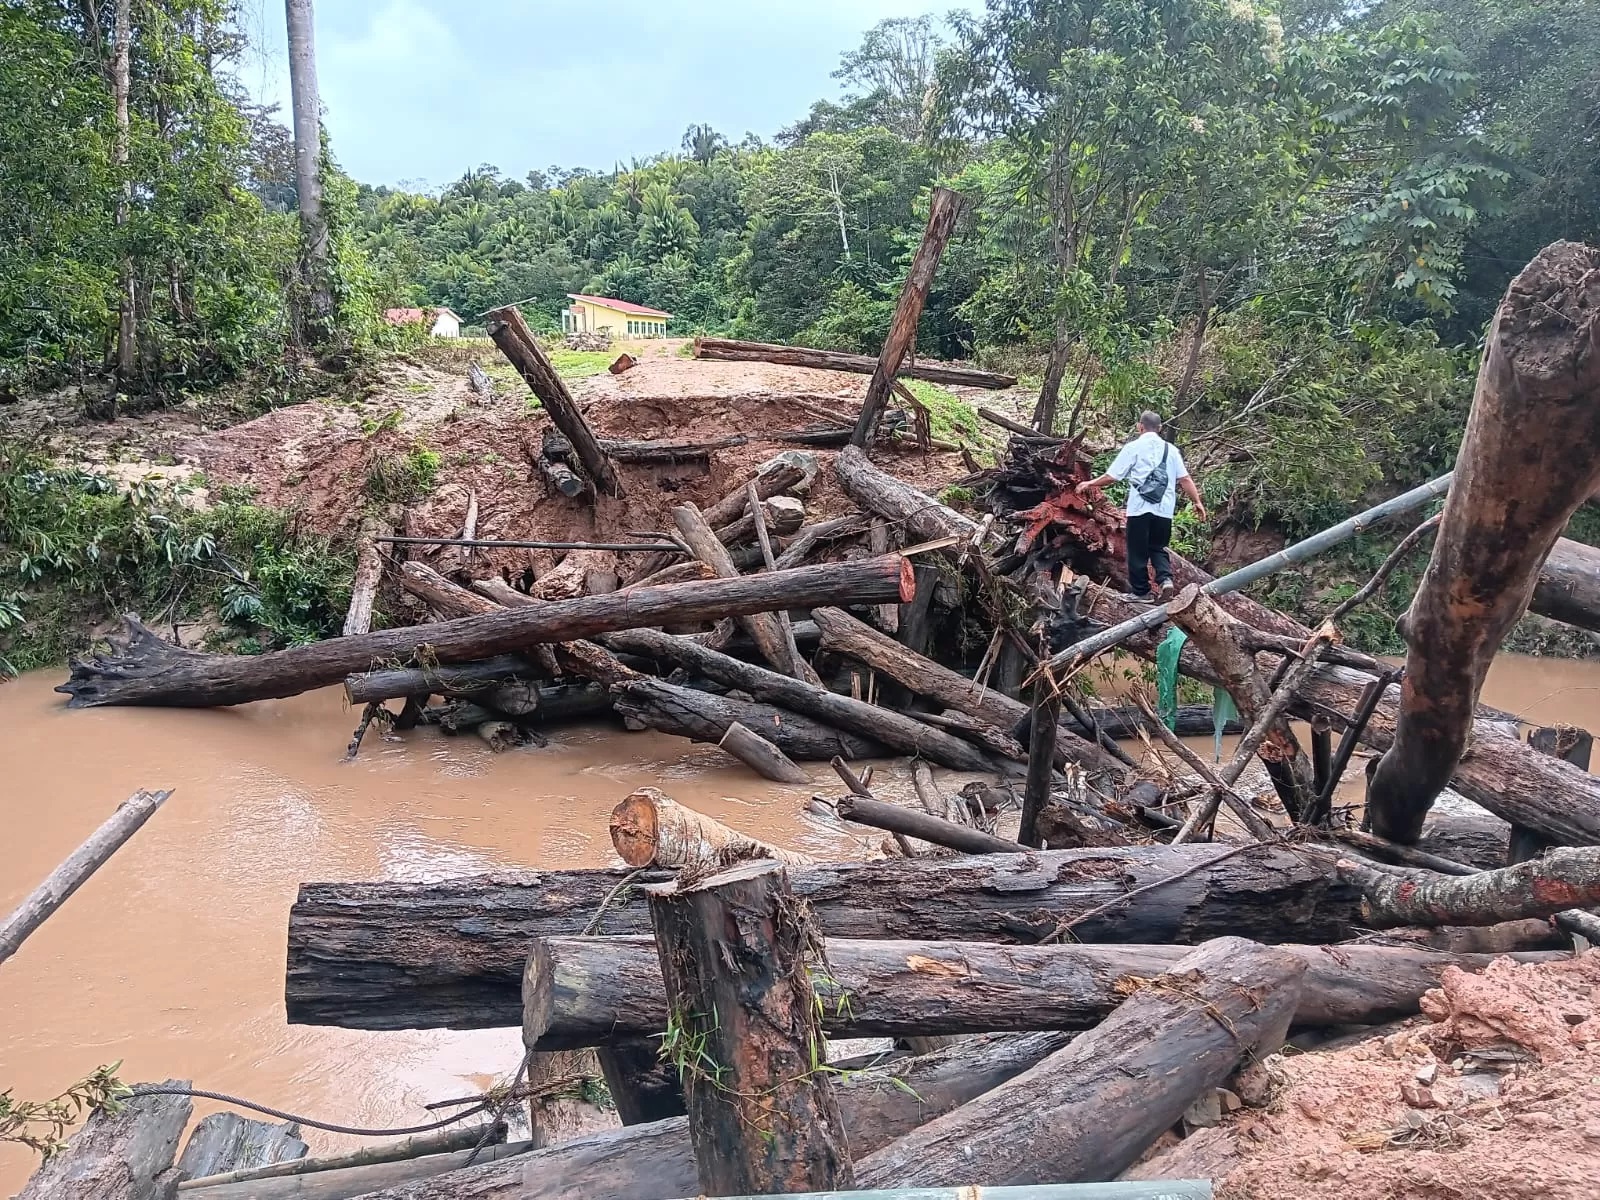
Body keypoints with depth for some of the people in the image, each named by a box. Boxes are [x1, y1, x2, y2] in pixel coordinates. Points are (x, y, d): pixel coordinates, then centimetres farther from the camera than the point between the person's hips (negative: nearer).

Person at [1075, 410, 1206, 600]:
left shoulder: (1133, 447, -1)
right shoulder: (1170, 449, 10)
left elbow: (1112, 477, -2)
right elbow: (1185, 479, 5)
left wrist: (1089, 484, 11)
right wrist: (1197, 502, 11)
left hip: (1140, 508, -4)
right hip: (1164, 510, 4)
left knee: (1138, 551, 7)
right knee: (1157, 547, 17)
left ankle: (1140, 591, 13)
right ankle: (1165, 578, -6)